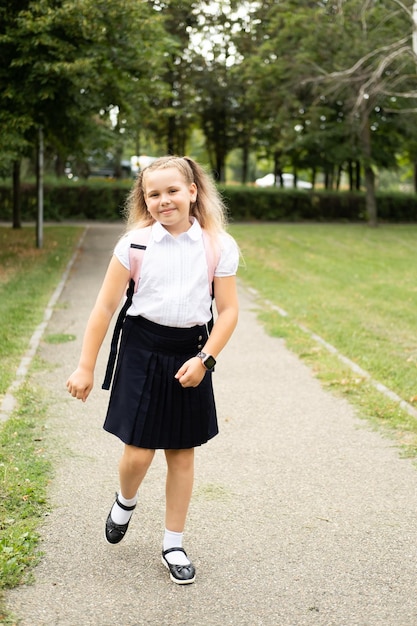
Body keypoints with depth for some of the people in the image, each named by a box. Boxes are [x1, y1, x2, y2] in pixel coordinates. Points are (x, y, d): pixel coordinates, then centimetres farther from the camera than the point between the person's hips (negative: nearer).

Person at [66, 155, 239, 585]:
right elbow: (105, 307, -3)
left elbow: (228, 311, 1)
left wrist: (205, 359, -11)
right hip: (142, 348, -1)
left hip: (190, 352, 1)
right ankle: (125, 502, 33)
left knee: (182, 453, 9)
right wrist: (85, 367, -3)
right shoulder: (135, 243, -5)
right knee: (137, 451, -3)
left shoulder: (218, 246, -3)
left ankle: (173, 544, 26)